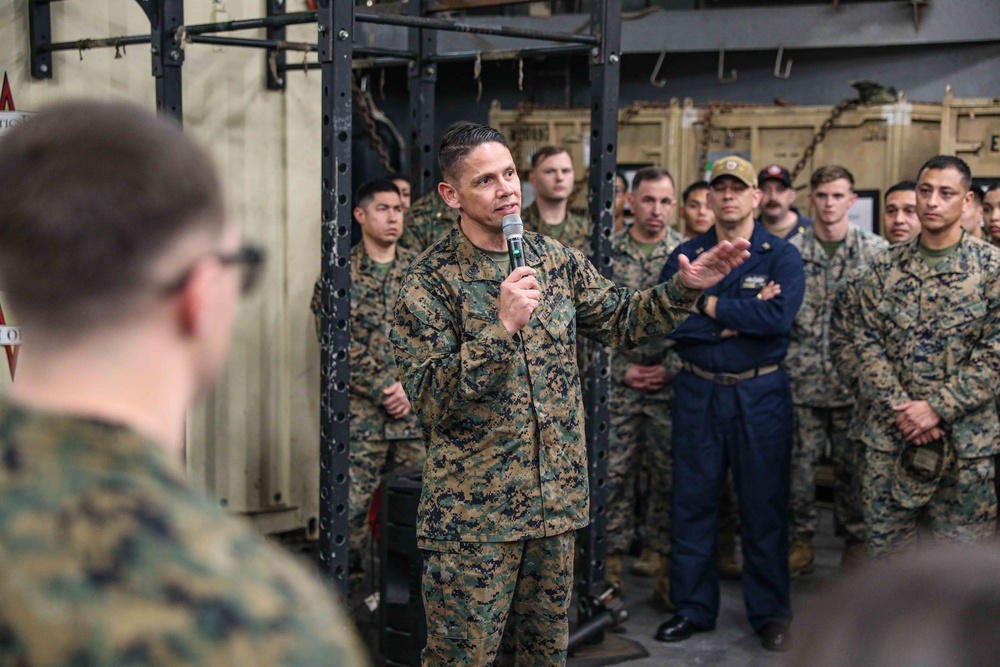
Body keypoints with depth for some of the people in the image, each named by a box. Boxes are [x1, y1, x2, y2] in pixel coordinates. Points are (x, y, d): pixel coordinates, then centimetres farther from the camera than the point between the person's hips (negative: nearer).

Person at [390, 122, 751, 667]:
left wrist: (685, 288, 3)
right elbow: (428, 396, -18)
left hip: (554, 497, 6)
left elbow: (619, 321, 18)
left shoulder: (555, 260, 6)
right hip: (472, 510, -5)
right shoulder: (431, 280, -11)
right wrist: (502, 327, -27)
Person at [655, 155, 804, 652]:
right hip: (696, 391, 2)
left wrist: (709, 305, -13)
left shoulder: (782, 256, -1)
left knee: (763, 505, 5)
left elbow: (779, 317, -19)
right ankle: (693, 608, 20)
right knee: (693, 501, 7)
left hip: (760, 393, -2)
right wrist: (736, 322, -16)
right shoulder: (685, 256, 5)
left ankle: (770, 614, 18)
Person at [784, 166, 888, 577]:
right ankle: (802, 542, 19)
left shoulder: (876, 250, 1)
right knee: (801, 460, 6)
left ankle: (855, 543, 20)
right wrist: (788, 356, -1)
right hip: (803, 377, 1)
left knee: (851, 464, 6)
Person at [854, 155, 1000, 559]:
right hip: (891, 436, 3)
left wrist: (937, 408, -15)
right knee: (885, 546, 9)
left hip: (966, 439, -2)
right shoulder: (886, 267, 6)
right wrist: (901, 409, -11)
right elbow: (868, 344, 2)